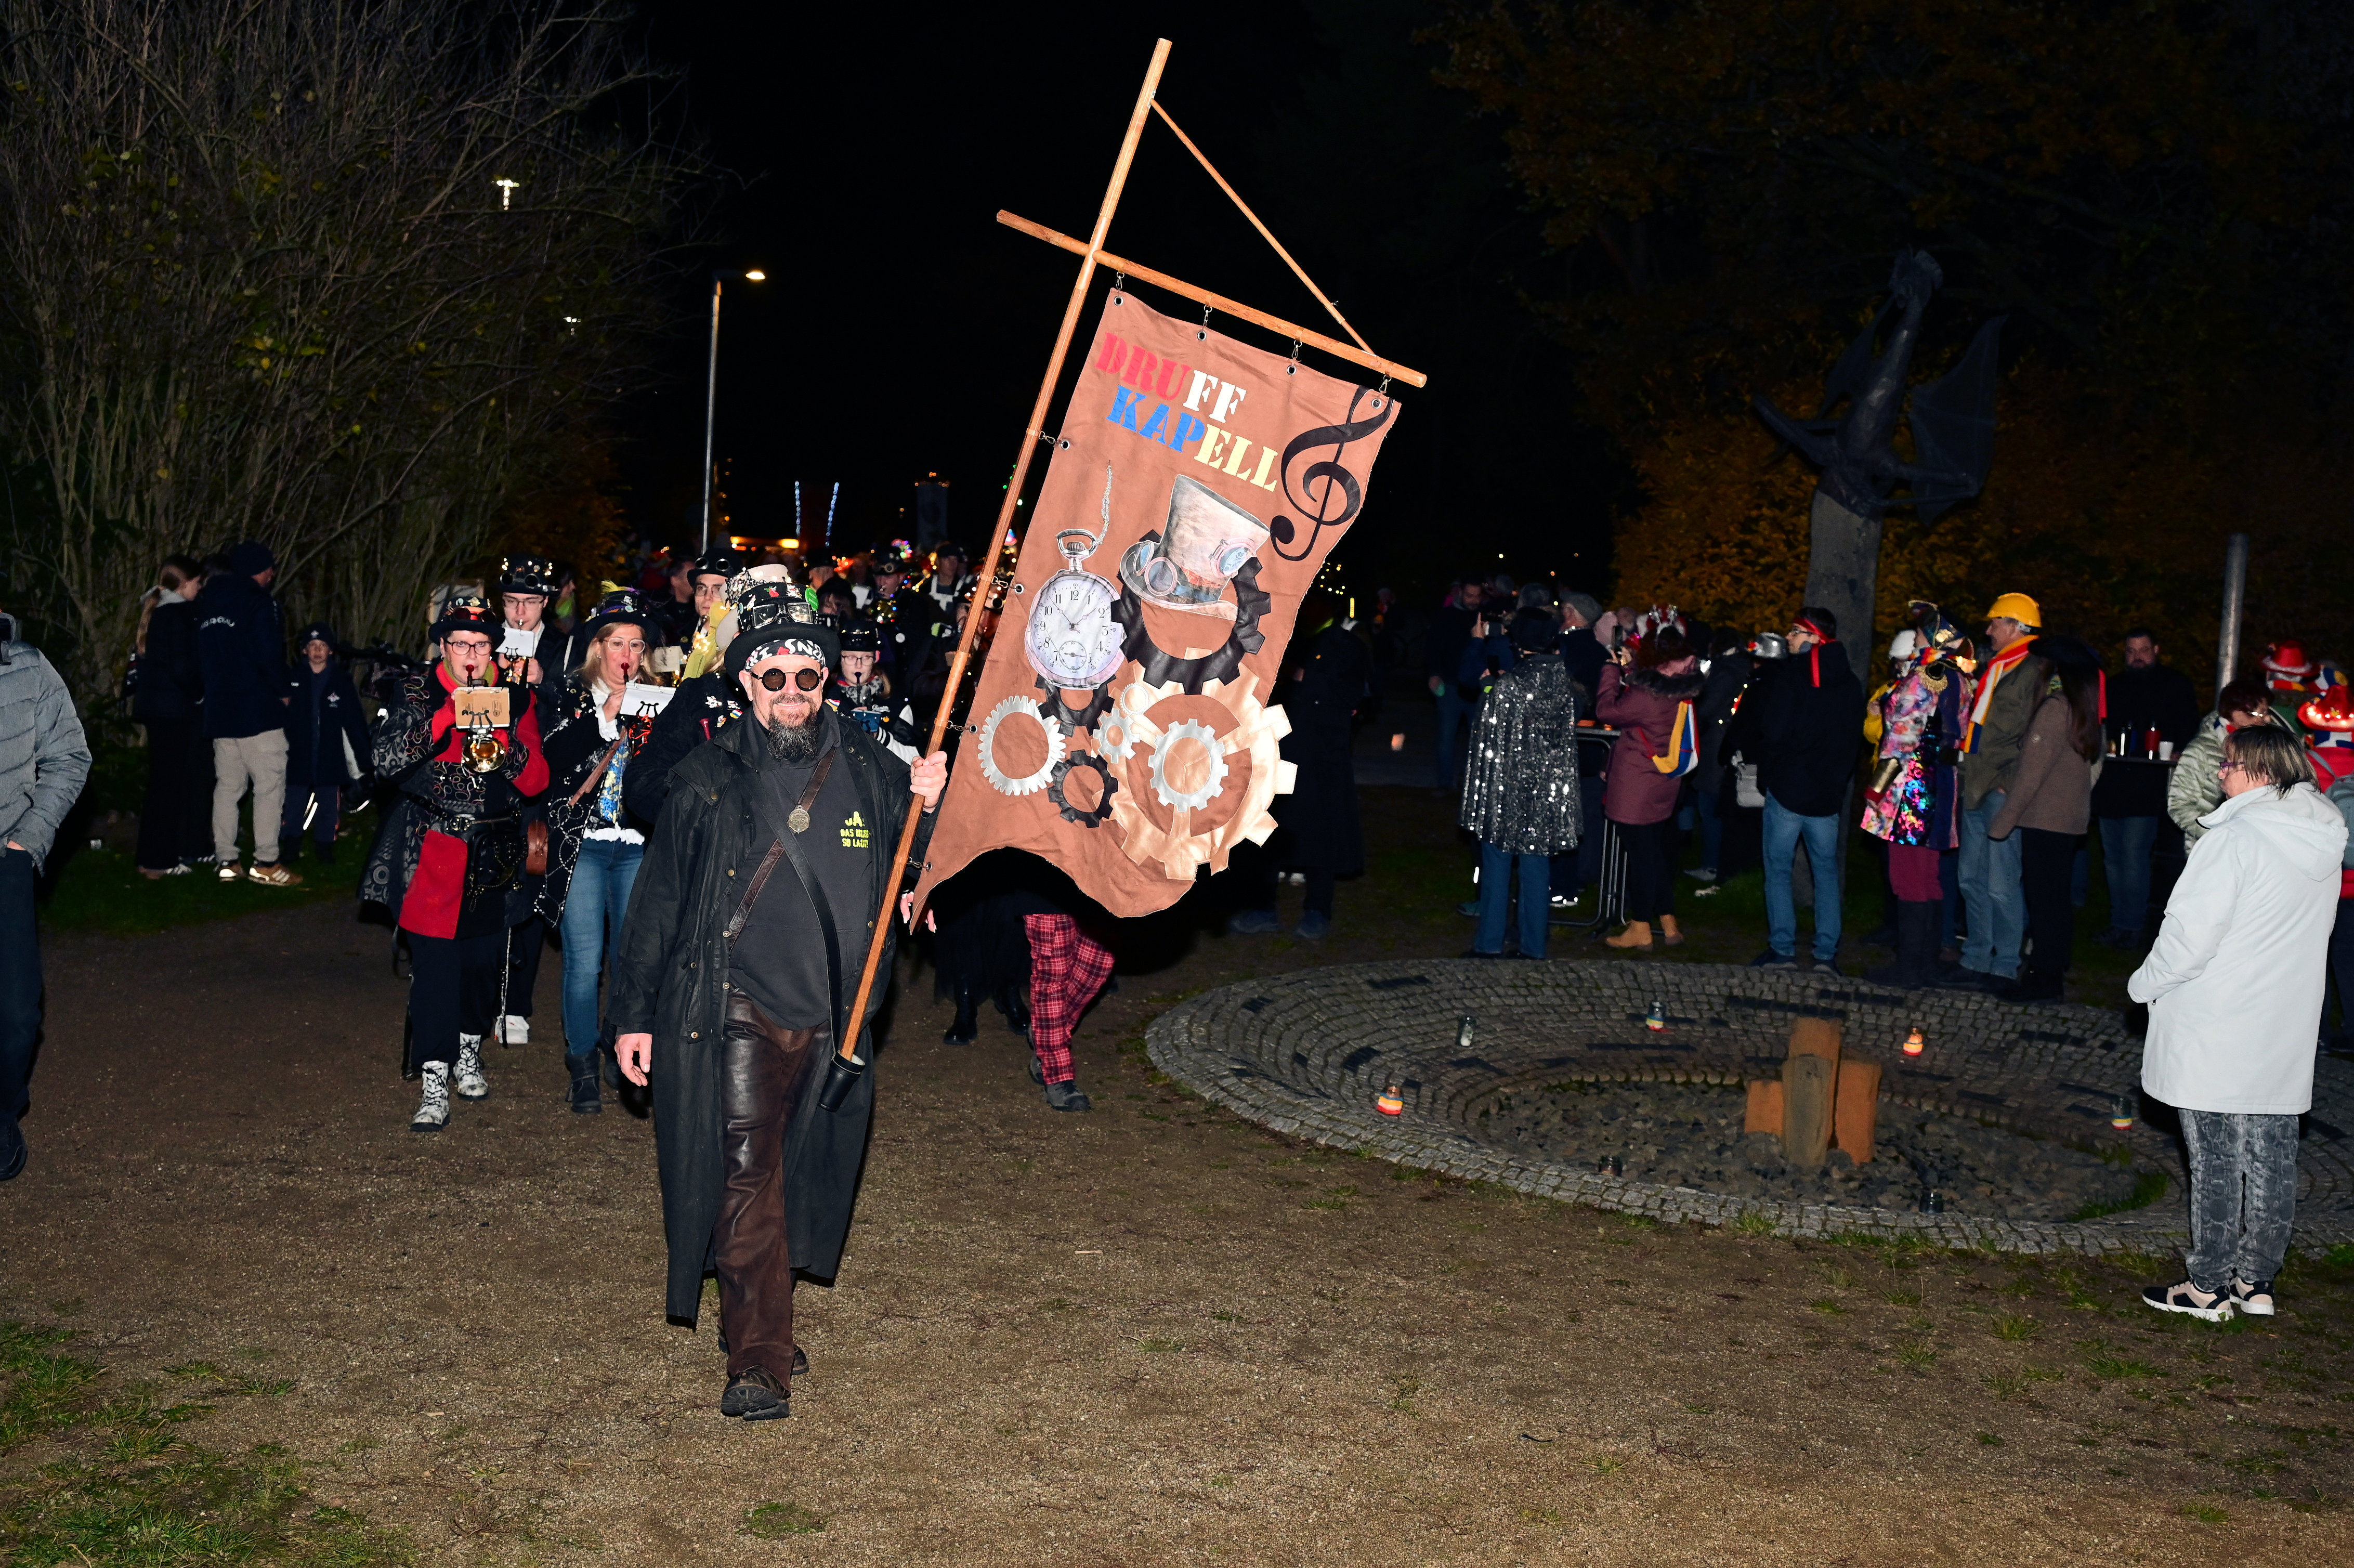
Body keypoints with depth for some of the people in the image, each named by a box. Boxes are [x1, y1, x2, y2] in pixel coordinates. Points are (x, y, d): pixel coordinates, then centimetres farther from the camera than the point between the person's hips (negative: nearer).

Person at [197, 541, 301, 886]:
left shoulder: (209, 603, 15)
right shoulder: (258, 600, -10)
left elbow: (201, 655, 19)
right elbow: (269, 654, -18)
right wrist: (284, 690, -5)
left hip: (218, 710, 8)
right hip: (258, 709, -8)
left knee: (227, 786, 11)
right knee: (270, 783, -4)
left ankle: (226, 861, 12)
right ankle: (265, 863, -7)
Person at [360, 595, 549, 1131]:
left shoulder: (516, 698, 6)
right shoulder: (415, 694, 1)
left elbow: (536, 782, 3)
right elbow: (386, 762, -13)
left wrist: (505, 743, -15)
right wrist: (444, 720, -21)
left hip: (494, 853, 3)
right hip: (432, 848, -3)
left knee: (485, 956, 9)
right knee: (434, 961, -9)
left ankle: (469, 1051, 34)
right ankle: (434, 1085, -5)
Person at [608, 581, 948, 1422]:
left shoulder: (868, 769, 5)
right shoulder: (710, 778, 0)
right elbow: (656, 901, 5)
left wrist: (934, 808, -10)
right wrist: (632, 1015, 4)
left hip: (832, 1018, 3)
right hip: (739, 1009, -3)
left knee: (800, 1176, 13)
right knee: (745, 1173, -10)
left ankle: (761, 1322, 32)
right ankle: (759, 1361, -4)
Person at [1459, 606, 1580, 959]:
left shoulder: (1508, 685, -16)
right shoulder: (1565, 684, 0)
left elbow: (1489, 742, -12)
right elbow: (1568, 737, 11)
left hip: (1506, 788, -5)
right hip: (1548, 793, 5)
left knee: (1497, 867, 6)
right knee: (1537, 869, 10)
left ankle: (1490, 945, 11)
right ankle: (1534, 947, 15)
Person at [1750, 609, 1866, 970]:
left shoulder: (1789, 674, -11)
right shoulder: (1850, 682, 9)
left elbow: (1772, 733, -15)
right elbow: (1855, 735, 13)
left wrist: (1766, 776, -2)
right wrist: (1838, 777, 18)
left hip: (1787, 789, -5)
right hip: (1829, 792, 5)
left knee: (1778, 869, 2)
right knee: (1826, 871, 10)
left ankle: (1783, 949, 0)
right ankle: (1827, 952, 8)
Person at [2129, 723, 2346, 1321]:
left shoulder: (2237, 836, -19)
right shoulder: (2324, 839, 5)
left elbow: (2191, 933, -19)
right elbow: (2300, 934, 13)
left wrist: (2146, 983, -2)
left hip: (2216, 1034, -7)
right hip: (2286, 1034, 7)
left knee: (2216, 1161, 1)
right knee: (2271, 1159, 12)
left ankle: (2209, 1287, 10)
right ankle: (2256, 1282, 22)